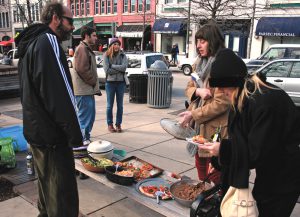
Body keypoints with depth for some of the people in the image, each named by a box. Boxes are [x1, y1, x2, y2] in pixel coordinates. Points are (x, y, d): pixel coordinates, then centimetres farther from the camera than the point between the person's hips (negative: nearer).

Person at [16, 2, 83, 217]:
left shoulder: (31, 44, 15)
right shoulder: (48, 41, -16)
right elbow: (60, 96, -24)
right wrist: (75, 135, -19)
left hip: (35, 131, 10)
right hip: (52, 134, -10)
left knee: (47, 182, 24)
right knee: (63, 195, -2)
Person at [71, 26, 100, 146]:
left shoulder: (87, 49, 20)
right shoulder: (82, 48, -13)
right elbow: (81, 69, -22)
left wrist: (94, 82, 15)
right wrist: (93, 81, -13)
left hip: (88, 89, 11)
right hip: (83, 90, -11)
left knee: (90, 114, 16)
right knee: (85, 116, -6)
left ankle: (86, 138, 26)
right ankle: (82, 141, 1)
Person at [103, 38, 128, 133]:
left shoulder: (122, 55, 4)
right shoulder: (106, 55, -2)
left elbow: (124, 67, -12)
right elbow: (107, 70, -12)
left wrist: (112, 66, -13)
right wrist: (119, 69, -11)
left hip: (121, 82, 2)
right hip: (110, 82, -2)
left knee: (120, 105, 8)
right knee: (110, 105, 6)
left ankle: (118, 124, 18)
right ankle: (110, 124, 16)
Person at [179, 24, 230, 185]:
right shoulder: (200, 63, 10)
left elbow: (221, 103, -20)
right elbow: (188, 88, 13)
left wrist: (193, 114, -15)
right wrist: (198, 91, -11)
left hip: (215, 128, -8)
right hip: (198, 126, 8)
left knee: (214, 176, 0)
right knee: (201, 168, 22)